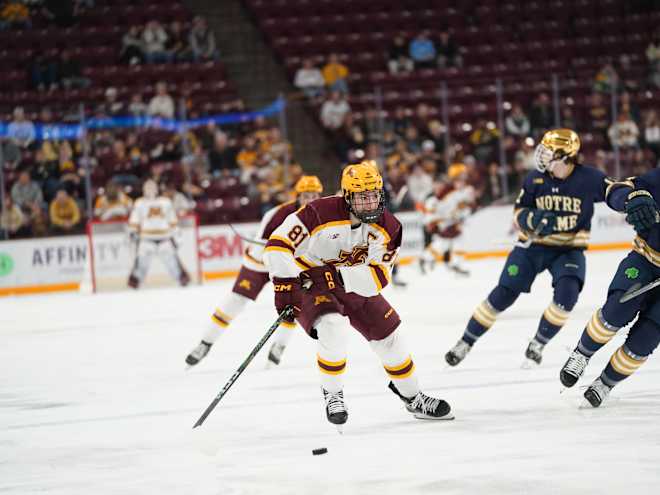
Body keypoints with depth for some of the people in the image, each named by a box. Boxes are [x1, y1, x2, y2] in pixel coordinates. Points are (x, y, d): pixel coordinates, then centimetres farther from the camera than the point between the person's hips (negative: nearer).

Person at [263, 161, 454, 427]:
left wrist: (339, 274, -34)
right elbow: (278, 245, -27)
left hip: (355, 285, 5)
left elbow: (378, 276, -20)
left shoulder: (387, 227, -14)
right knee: (332, 329, -31)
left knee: (389, 336, 7)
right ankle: (332, 395, -8)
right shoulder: (320, 213, -29)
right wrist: (284, 285, -32)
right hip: (309, 283, -5)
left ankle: (413, 398, 30)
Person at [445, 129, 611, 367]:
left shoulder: (589, 178, -16)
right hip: (534, 245, 1)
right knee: (503, 294, -3)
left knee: (567, 292, -25)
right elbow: (519, 212, -2)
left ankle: (537, 345, -5)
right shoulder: (535, 178, -9)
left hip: (569, 249, -1)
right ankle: (466, 341, 10)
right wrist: (534, 220, -23)